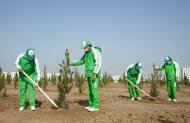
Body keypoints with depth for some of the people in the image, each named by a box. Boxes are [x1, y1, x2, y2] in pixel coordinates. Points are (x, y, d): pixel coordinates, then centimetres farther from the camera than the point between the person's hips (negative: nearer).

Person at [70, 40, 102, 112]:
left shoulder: (95, 51, -14)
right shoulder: (87, 53, 15)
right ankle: (91, 105, 17)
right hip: (89, 74, 9)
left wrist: (95, 74, -23)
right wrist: (72, 63, 10)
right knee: (90, 90, 10)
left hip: (94, 74, -9)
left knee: (94, 89, -8)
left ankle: (95, 106, -3)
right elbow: (81, 61, 22)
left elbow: (98, 63, -19)